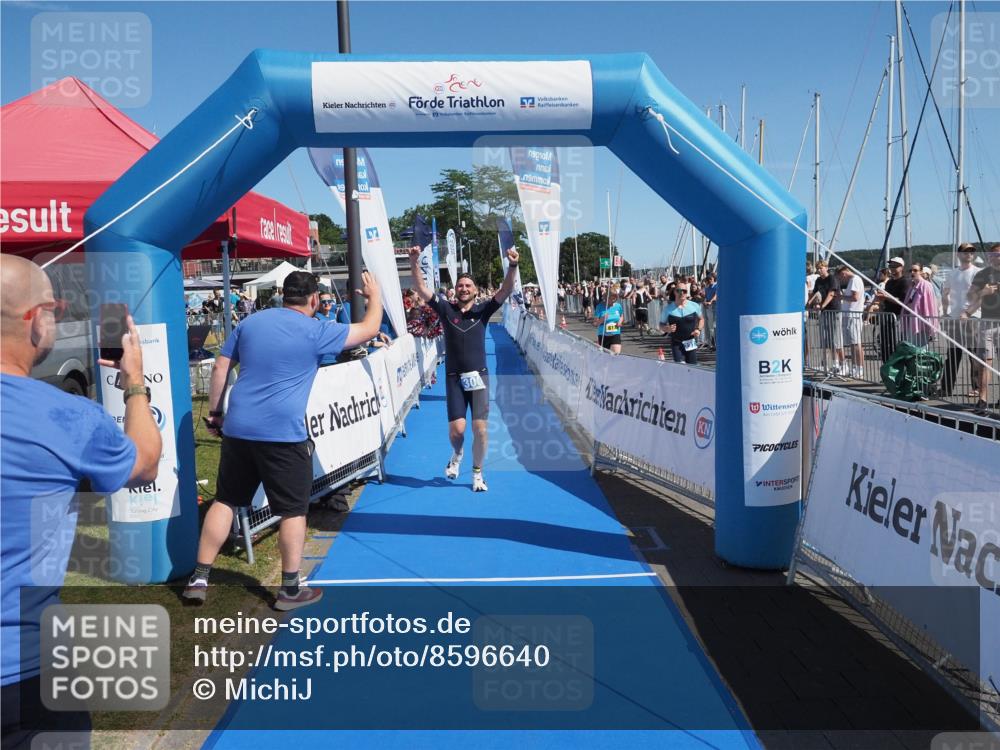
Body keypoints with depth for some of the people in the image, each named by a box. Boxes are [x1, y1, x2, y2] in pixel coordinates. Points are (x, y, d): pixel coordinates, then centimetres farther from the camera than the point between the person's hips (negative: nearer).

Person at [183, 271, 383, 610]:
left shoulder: (250, 322, 11)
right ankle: (290, 590, 13)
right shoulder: (315, 331, -4)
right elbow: (369, 330, 5)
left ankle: (199, 579, 20)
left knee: (225, 501, 16)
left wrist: (214, 411, 21)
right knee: (293, 510, 7)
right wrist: (374, 295, 22)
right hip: (283, 433, -5)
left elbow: (220, 368, 12)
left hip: (237, 428, 6)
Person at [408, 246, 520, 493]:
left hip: (479, 376, 0)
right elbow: (422, 288, -4)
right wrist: (414, 263, -18)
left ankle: (477, 473, 18)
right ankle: (457, 454, 29)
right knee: (456, 429, -6)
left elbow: (506, 290, -9)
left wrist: (512, 266, -25)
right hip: (454, 378, 0)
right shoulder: (446, 309, 3)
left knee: (480, 428, -1)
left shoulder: (483, 310, 3)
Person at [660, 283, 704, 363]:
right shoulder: (669, 309, -4)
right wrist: (667, 329, -17)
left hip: (691, 343, 2)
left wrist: (698, 329, -3)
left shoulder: (694, 306, 0)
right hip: (676, 344, -2)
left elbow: (701, 319, 16)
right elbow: (661, 325, 5)